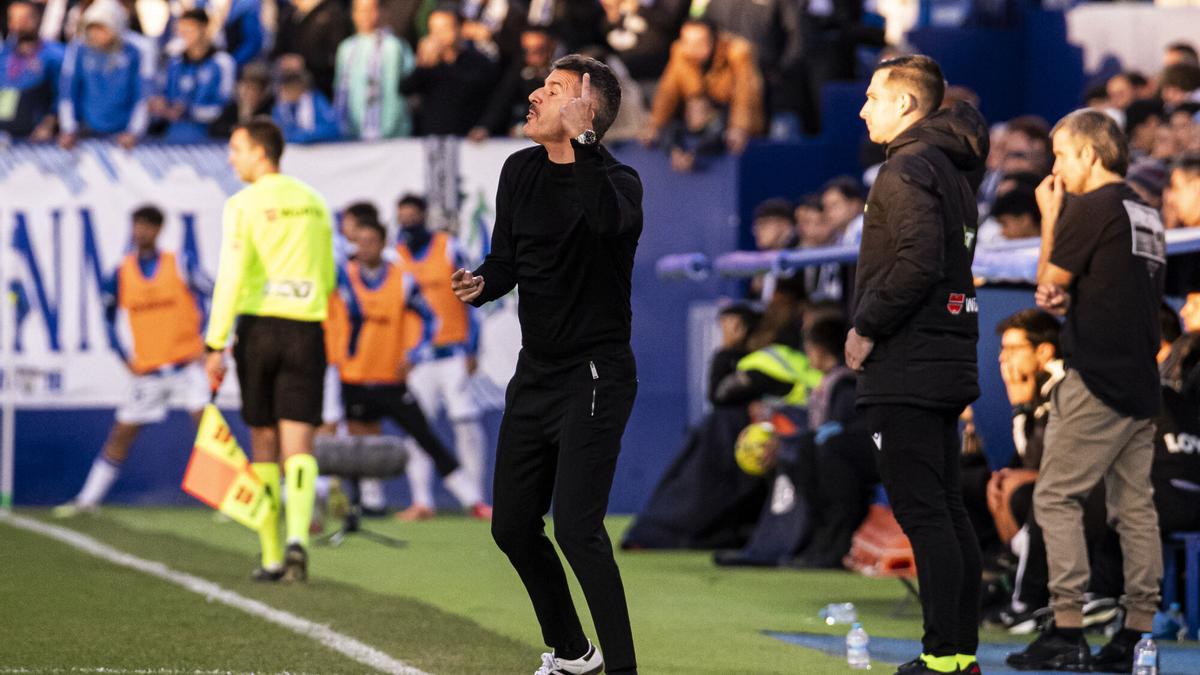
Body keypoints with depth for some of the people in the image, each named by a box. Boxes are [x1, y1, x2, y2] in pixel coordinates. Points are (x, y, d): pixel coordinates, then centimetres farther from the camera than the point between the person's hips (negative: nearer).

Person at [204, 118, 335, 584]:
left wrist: (216, 345, -13)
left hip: (258, 327, -2)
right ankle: (297, 536, -26)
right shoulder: (313, 203, 11)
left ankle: (272, 556, 11)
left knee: (263, 444, 8)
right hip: (306, 331, 3)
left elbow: (231, 277, -12)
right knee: (298, 444, -3)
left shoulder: (245, 204, -5)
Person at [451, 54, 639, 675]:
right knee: (513, 527, 13)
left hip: (595, 374, -8)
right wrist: (482, 283, -8)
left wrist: (580, 141, -38)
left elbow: (609, 221, -38)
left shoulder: (616, 181, -13)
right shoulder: (520, 171, 6)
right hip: (535, 375, 8)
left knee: (576, 528, -18)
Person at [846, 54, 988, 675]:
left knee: (921, 512, -8)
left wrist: (867, 328, -14)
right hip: (948, 365, 10)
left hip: (906, 369, -10)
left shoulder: (908, 169, -13)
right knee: (947, 508, 12)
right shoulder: (954, 168, 16)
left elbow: (918, 262, -24)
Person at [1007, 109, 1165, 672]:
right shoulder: (1146, 215, 16)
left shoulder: (1090, 208, -11)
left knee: (1056, 497, -5)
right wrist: (1065, 301, 9)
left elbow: (1048, 281, -3)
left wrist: (1049, 218, 7)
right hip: (1141, 385, 8)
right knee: (1135, 506, 7)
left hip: (1095, 382, -8)